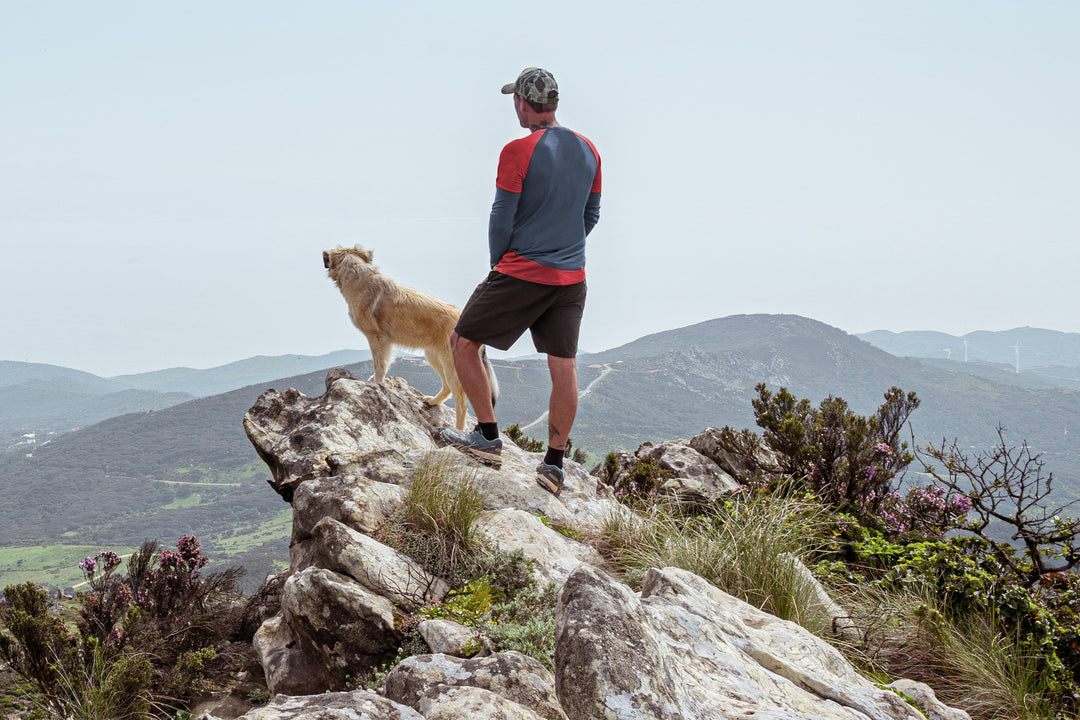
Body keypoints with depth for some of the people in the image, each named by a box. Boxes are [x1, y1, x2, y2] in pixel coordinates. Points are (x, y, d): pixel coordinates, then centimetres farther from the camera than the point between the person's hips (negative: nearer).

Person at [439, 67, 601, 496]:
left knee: (463, 343, 9)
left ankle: (488, 437, 8)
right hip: (571, 278, 6)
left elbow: (502, 218, -9)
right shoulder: (588, 151, 7)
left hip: (520, 274, -6)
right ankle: (554, 465, 10)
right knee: (564, 367, 6)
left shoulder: (519, 151, -13)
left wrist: (498, 263, 7)